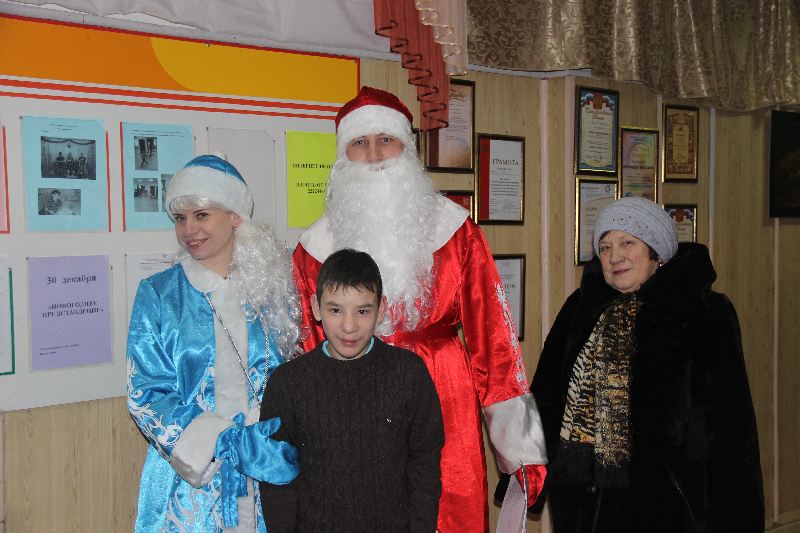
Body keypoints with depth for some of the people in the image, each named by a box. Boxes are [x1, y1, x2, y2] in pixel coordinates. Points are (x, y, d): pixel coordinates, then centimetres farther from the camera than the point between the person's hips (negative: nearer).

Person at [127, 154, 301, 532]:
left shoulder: (269, 289, 2)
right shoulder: (158, 295, -3)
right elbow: (147, 397, -10)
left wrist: (281, 444, -7)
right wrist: (238, 446, -20)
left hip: (266, 483, 2)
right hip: (190, 487, -1)